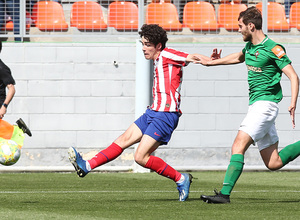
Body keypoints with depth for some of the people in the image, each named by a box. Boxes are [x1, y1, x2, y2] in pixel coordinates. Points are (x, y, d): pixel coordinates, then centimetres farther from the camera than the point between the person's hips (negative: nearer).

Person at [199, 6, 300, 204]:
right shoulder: (250, 46, 13)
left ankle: (225, 193, -23)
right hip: (255, 104, 9)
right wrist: (211, 62, 41)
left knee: (239, 145, -19)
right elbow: (238, 57, 37)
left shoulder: (273, 49, -13)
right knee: (273, 163, 6)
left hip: (265, 104, -9)